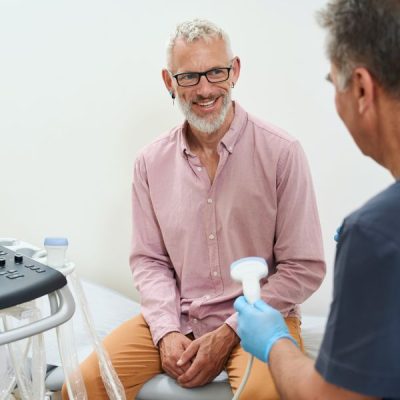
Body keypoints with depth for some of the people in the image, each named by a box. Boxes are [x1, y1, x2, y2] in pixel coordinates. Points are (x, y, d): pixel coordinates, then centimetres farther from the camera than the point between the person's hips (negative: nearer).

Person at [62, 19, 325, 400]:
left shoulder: (281, 152, -9)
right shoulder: (151, 162, 3)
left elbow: (304, 268, -8)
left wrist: (228, 333, -13)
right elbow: (149, 260, 8)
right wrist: (167, 331, -8)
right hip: (175, 317, 3)